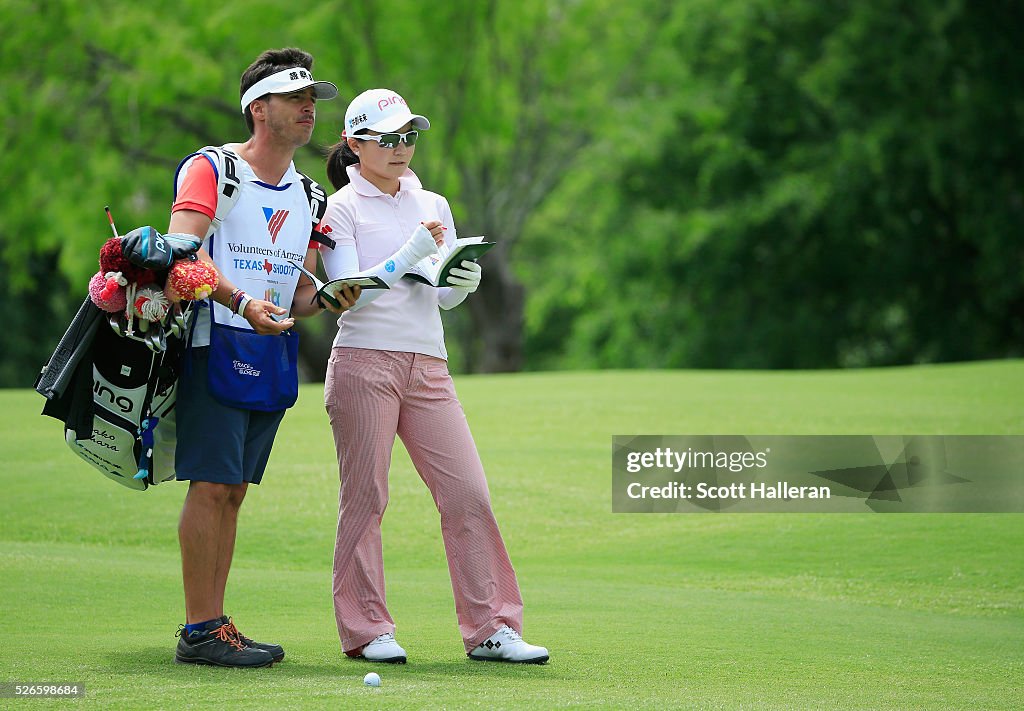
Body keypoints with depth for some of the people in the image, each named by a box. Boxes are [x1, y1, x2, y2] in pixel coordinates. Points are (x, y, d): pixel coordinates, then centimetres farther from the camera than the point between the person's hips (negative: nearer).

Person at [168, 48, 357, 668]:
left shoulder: (306, 196, 19)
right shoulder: (212, 169, -3)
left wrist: (323, 299, -3)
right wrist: (243, 303, -31)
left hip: (274, 354, 7)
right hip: (216, 344, -7)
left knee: (233, 491, 7)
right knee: (211, 485, -11)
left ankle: (214, 628, 10)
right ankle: (200, 631, -10)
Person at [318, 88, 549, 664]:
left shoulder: (433, 205, 17)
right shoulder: (342, 208, 1)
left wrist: (464, 282, -4)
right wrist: (407, 257, -19)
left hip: (428, 366, 5)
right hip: (365, 362, -5)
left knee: (469, 493, -3)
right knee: (365, 498, -3)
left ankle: (491, 628, 0)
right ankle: (366, 630, 6)